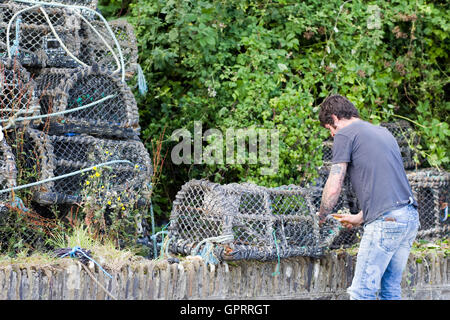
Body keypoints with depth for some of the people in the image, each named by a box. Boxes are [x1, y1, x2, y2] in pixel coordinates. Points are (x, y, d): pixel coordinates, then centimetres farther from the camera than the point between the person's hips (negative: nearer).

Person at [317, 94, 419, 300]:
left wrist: (321, 217, 13)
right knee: (390, 289, 13)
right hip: (411, 217, 8)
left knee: (362, 293, -6)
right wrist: (360, 218, 36)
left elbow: (333, 188, -4)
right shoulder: (383, 132, 25)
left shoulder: (345, 134, 1)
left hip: (386, 221, -8)